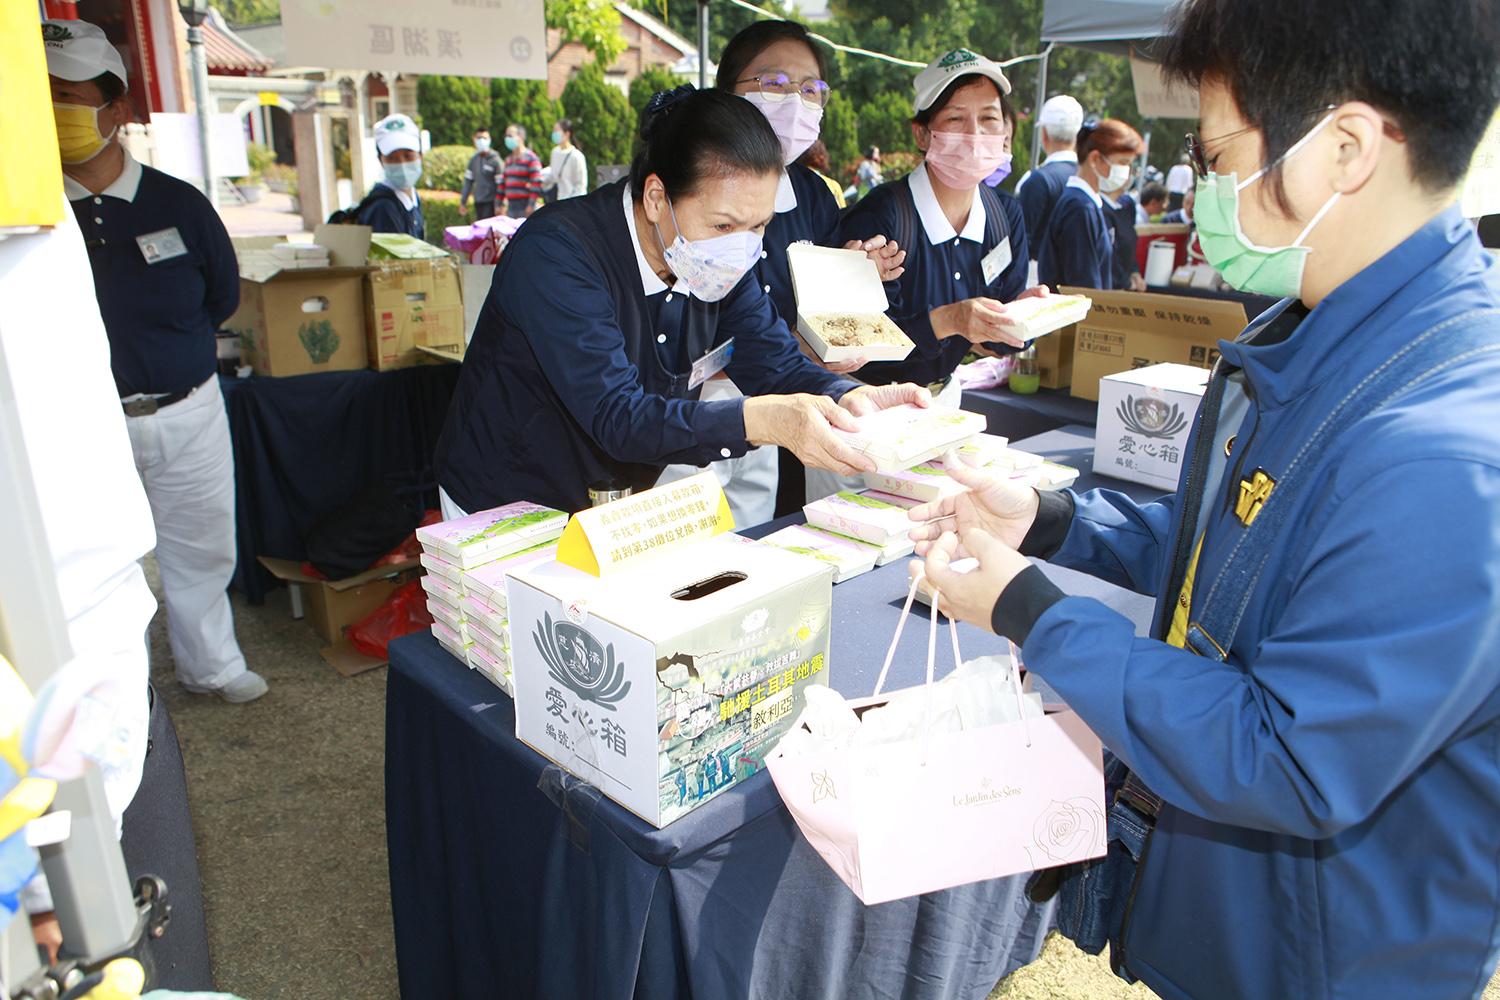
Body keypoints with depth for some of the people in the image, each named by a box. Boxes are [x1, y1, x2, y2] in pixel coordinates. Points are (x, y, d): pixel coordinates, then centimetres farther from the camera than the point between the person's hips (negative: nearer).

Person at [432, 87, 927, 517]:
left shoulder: (720, 256, -6)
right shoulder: (555, 253, -27)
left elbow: (778, 366, -6)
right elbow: (616, 417, -35)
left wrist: (852, 399, -28)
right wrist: (763, 420, -49)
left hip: (620, 504, 6)